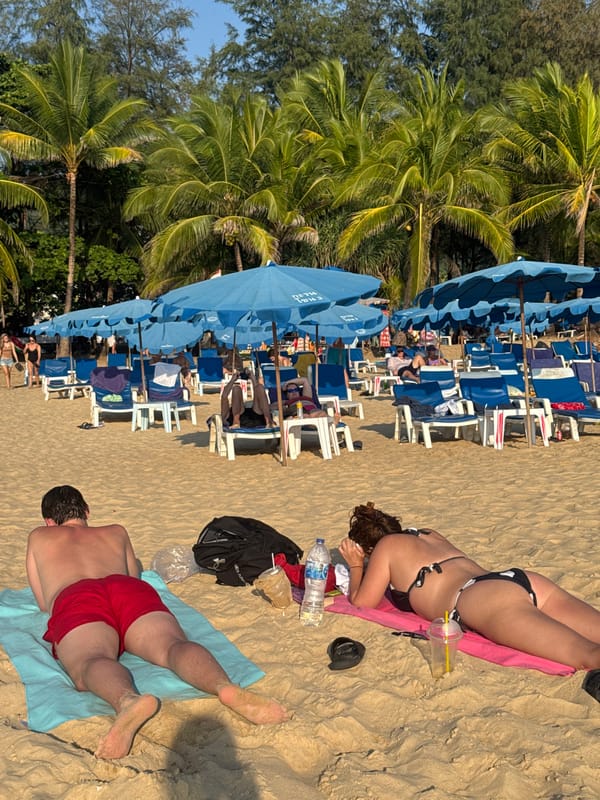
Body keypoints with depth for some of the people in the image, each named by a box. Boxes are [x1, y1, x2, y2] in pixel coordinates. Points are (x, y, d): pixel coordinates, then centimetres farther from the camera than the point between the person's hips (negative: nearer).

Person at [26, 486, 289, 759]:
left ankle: (128, 701, -68)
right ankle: (226, 686, -58)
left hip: (74, 599, -2)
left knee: (90, 663, -31)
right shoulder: (116, 532, 40)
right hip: (133, 590, 2)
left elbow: (43, 603, 40)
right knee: (173, 644, -24)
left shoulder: (39, 537, 36)